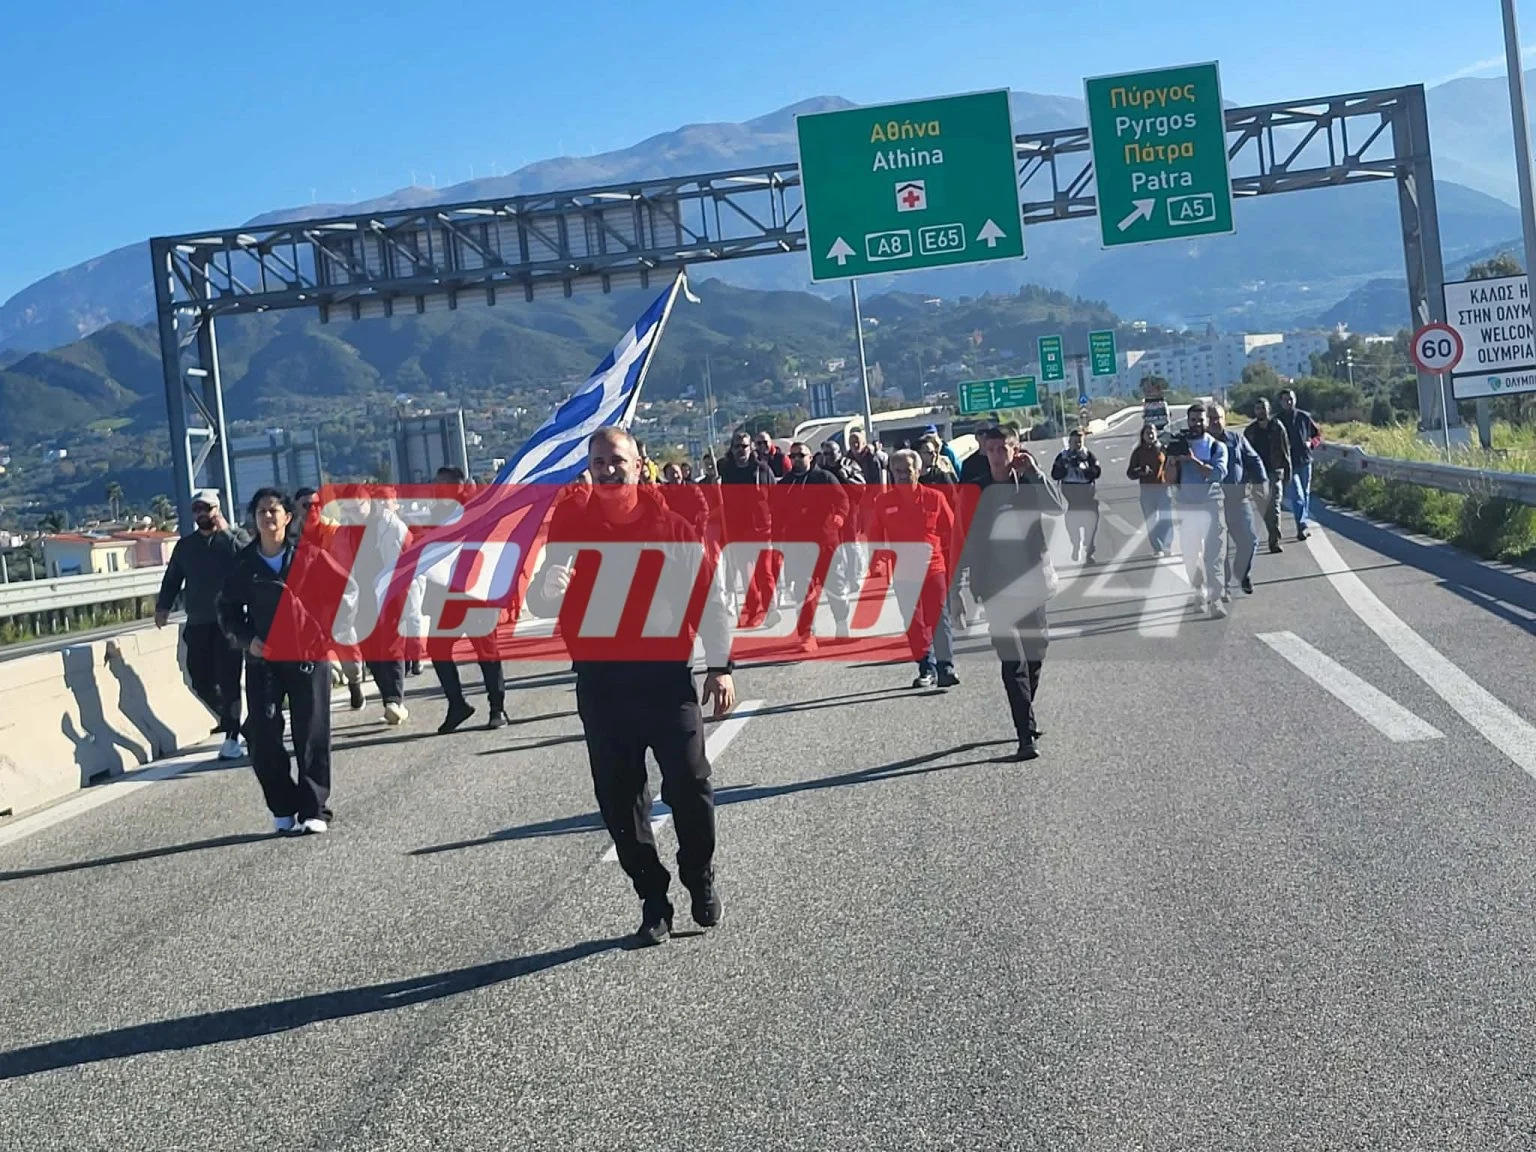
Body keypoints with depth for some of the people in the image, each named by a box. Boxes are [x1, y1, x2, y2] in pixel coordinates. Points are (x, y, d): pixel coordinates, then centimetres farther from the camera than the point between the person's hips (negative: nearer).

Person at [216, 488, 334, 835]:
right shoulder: (243, 563, 5)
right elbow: (228, 609, 13)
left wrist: (324, 631, -11)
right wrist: (246, 639, -2)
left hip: (306, 654, -2)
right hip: (262, 658, 2)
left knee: (312, 735, 0)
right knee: (264, 739, -2)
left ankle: (314, 810, 8)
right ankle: (284, 809, 12)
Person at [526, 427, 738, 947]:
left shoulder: (669, 520, 0)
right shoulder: (570, 524, 2)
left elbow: (709, 594, 3)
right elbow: (542, 602, -4)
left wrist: (720, 665, 0)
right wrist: (553, 583, -27)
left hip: (666, 671, -1)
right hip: (599, 679, 1)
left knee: (688, 782, -1)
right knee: (619, 796, 5)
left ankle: (700, 879, 24)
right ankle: (653, 900, 18)